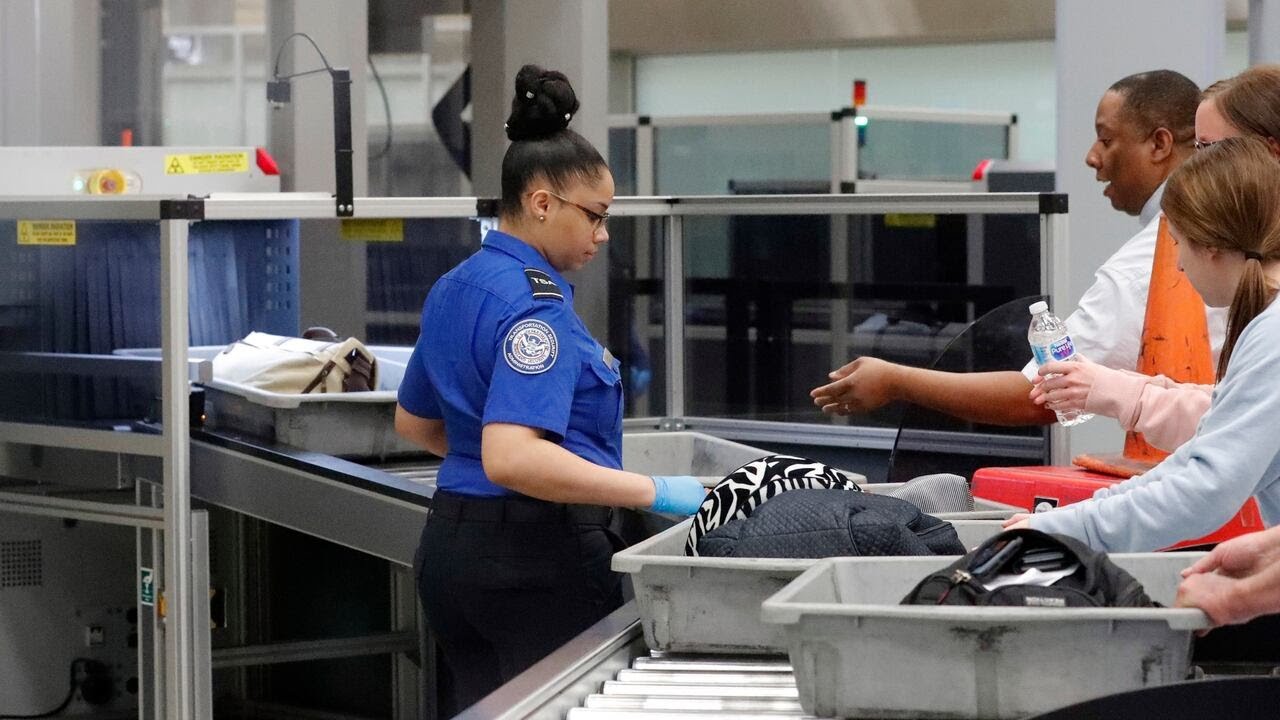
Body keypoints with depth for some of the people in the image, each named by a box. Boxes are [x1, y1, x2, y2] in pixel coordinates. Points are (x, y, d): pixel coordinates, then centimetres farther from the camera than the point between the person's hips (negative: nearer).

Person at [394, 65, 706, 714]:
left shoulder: (455, 288, 11)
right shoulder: (536, 306, -18)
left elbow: (414, 424, 23)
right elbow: (511, 459, -30)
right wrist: (654, 492, -28)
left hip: (451, 540, 9)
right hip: (535, 560, -9)